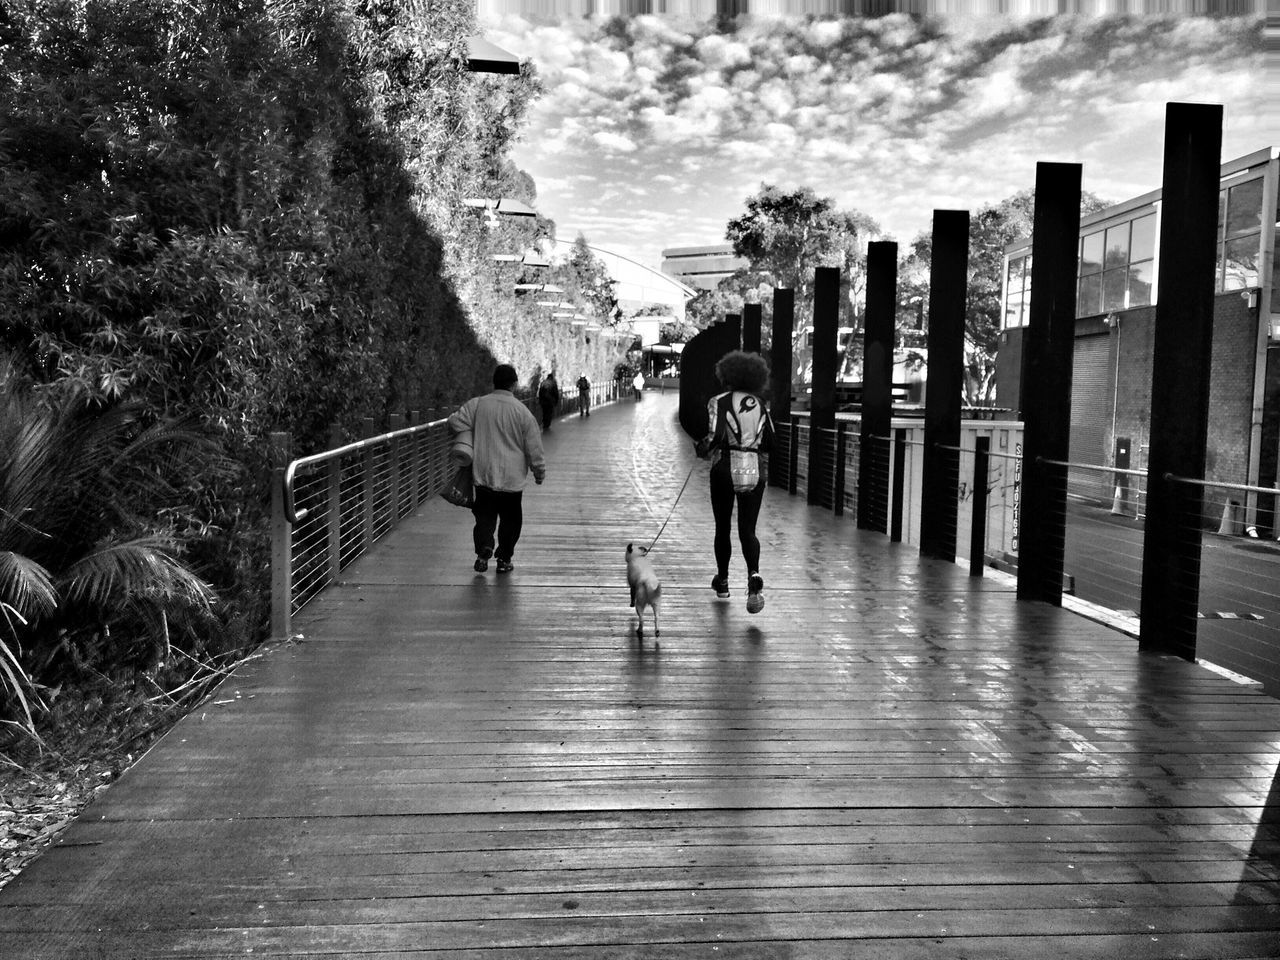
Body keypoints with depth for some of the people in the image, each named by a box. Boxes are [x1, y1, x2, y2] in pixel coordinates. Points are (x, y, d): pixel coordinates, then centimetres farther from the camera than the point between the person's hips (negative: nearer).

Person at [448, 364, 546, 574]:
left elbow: (454, 423, -6)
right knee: (510, 519, 13)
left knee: (484, 516, 12)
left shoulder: (477, 405, -3)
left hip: (483, 476, 2)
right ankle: (504, 559, 17)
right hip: (512, 478, -1)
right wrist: (540, 472, 11)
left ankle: (484, 550, -9)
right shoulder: (522, 412, -7)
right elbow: (534, 448, -3)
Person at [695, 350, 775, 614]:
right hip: (755, 469, 3)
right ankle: (754, 575, -21)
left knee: (723, 528, 14)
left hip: (725, 467, -3)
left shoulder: (719, 402, -7)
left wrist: (703, 449, 1)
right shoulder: (760, 404, 6)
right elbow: (770, 443, 7)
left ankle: (722, 582, 25)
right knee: (747, 530, 5)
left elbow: (716, 436, -19)